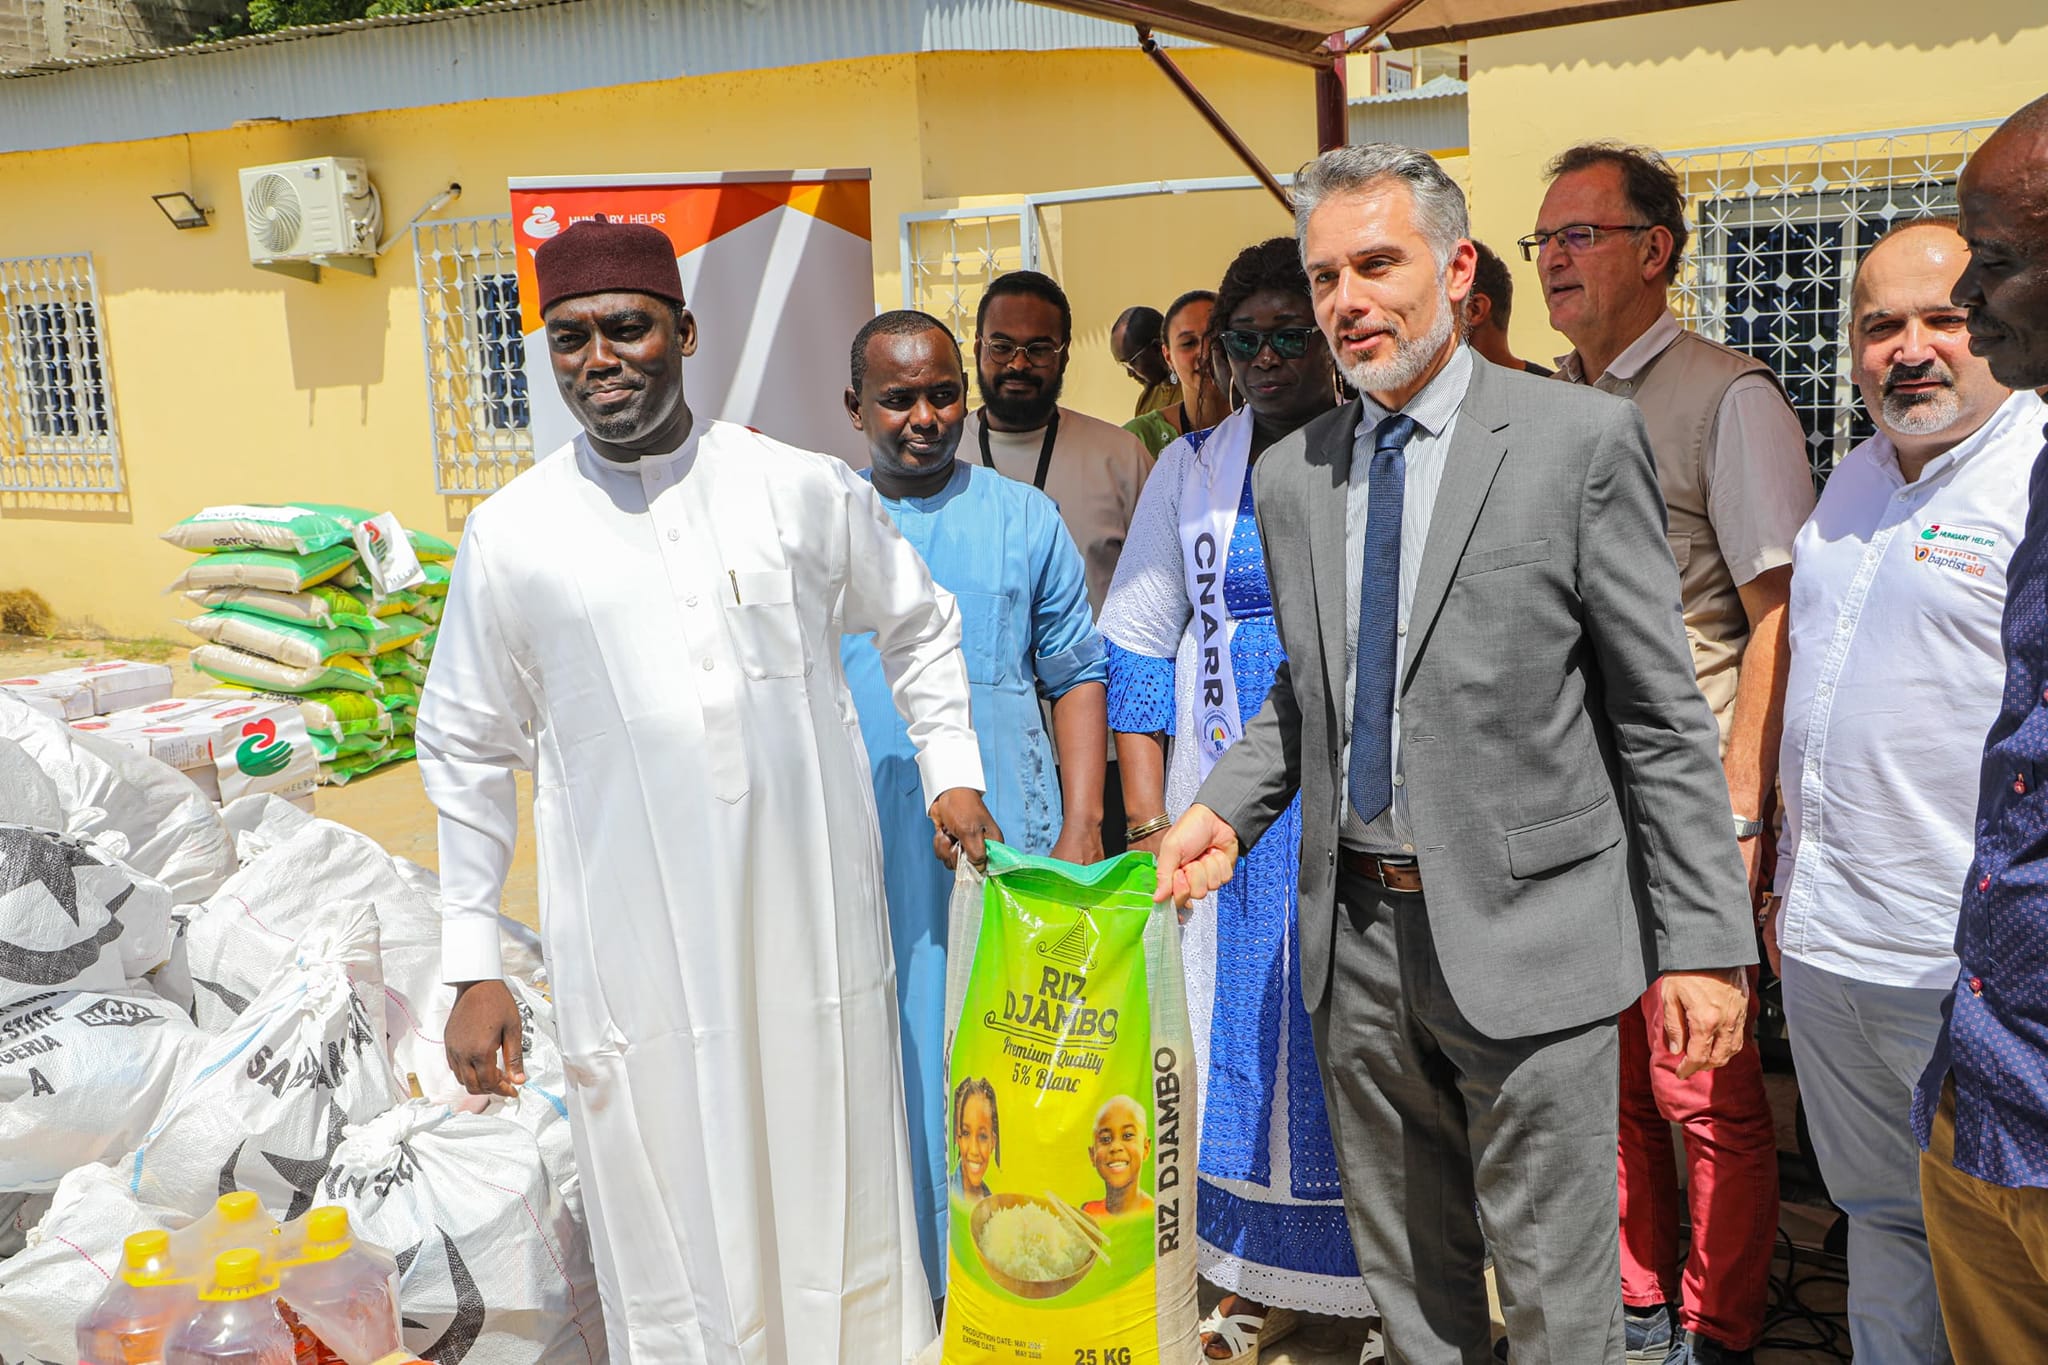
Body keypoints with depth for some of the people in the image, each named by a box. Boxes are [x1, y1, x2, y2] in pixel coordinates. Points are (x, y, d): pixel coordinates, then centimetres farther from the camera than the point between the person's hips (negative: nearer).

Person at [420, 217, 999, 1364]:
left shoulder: (810, 492, 1)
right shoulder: (512, 534, 0)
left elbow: (922, 625, 18)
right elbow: (468, 752, 7)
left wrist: (954, 770, 7)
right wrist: (473, 969, 6)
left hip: (813, 925, 1)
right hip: (635, 955, 0)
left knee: (841, 1220, 13)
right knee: (677, 1249, 8)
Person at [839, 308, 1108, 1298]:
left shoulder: (1026, 520, 5)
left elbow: (1076, 675, 5)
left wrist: (1081, 829, -3)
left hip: (1007, 846, -1)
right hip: (863, 855, 1)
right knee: (888, 1058, 7)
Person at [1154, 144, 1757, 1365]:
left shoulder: (1581, 439, -7)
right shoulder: (1292, 475, 7)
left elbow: (1662, 714, -7)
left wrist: (1703, 941, -10)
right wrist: (1226, 811, -1)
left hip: (1523, 939, -4)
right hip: (1356, 936, 5)